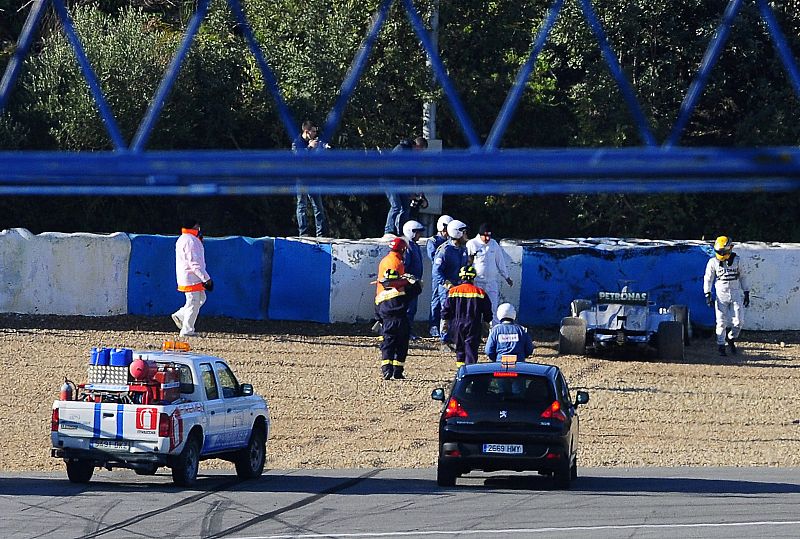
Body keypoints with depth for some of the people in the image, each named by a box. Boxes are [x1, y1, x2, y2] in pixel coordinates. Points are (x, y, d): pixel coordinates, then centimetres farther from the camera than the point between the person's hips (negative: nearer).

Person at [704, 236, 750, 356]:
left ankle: (731, 339, 20)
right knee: (721, 322, -3)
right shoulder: (713, 262, -1)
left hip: (736, 293, 1)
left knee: (738, 321, -5)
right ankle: (721, 346, 7)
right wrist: (707, 295, -4)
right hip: (721, 295, -1)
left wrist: (746, 294, 8)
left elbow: (743, 277, 9)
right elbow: (708, 279, 3)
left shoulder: (737, 261, 1)